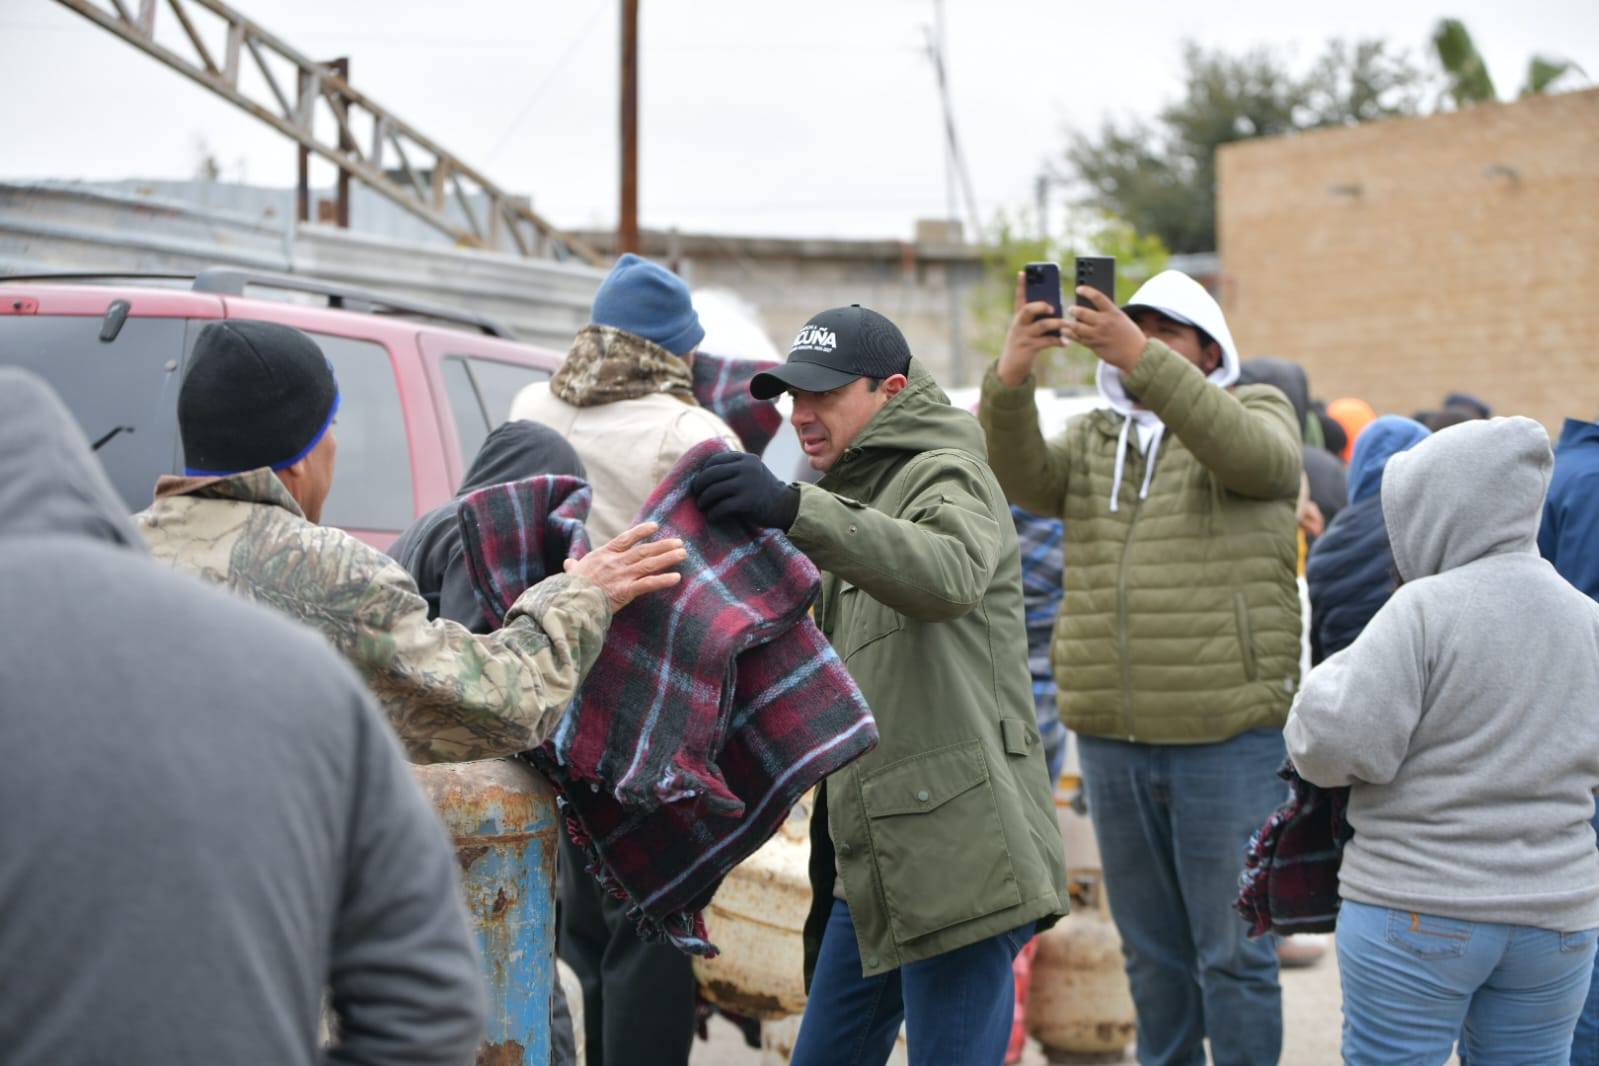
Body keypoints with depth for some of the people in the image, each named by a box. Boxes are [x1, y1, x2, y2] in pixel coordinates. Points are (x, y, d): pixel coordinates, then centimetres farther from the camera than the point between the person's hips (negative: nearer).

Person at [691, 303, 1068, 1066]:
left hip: (960, 858, -10)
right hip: (875, 867, 10)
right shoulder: (860, 499, 23)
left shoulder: (946, 476, -7)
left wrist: (796, 510, -43)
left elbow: (950, 575, -33)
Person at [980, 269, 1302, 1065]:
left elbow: (1250, 458, -21)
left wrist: (1142, 359, -31)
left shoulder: (1261, 414, 4)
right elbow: (1024, 478, -6)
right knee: (1151, 952, 16)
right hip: (1110, 738, 5)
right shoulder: (1093, 439, 14)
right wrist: (1009, 379, -25)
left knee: (1232, 953, 1)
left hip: (1226, 737, -4)